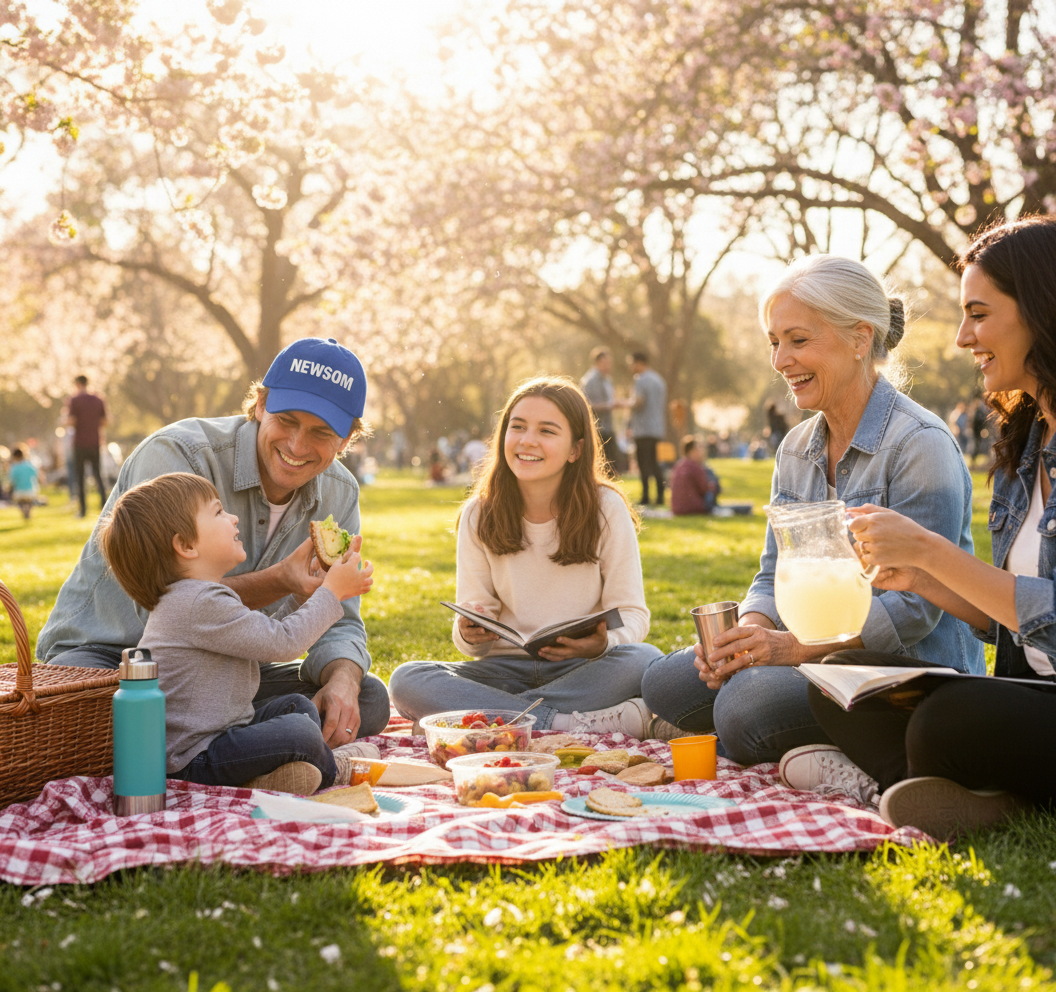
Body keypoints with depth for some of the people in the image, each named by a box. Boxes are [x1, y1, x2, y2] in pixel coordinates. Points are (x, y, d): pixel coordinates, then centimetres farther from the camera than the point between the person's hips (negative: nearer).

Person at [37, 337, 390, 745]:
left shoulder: (338, 495, -3)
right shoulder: (175, 455, -22)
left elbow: (339, 624, -1)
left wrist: (342, 681, -25)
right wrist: (279, 582, -40)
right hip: (105, 653, -5)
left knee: (368, 699, -15)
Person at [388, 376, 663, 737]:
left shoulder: (607, 510, -2)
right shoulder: (478, 516, 3)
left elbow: (632, 613, -3)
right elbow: (474, 615, 3)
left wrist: (602, 643, -27)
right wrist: (469, 634, -23)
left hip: (580, 671, -1)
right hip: (505, 669, 1)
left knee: (644, 660, -33)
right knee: (406, 680, -25)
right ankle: (576, 725, -33)